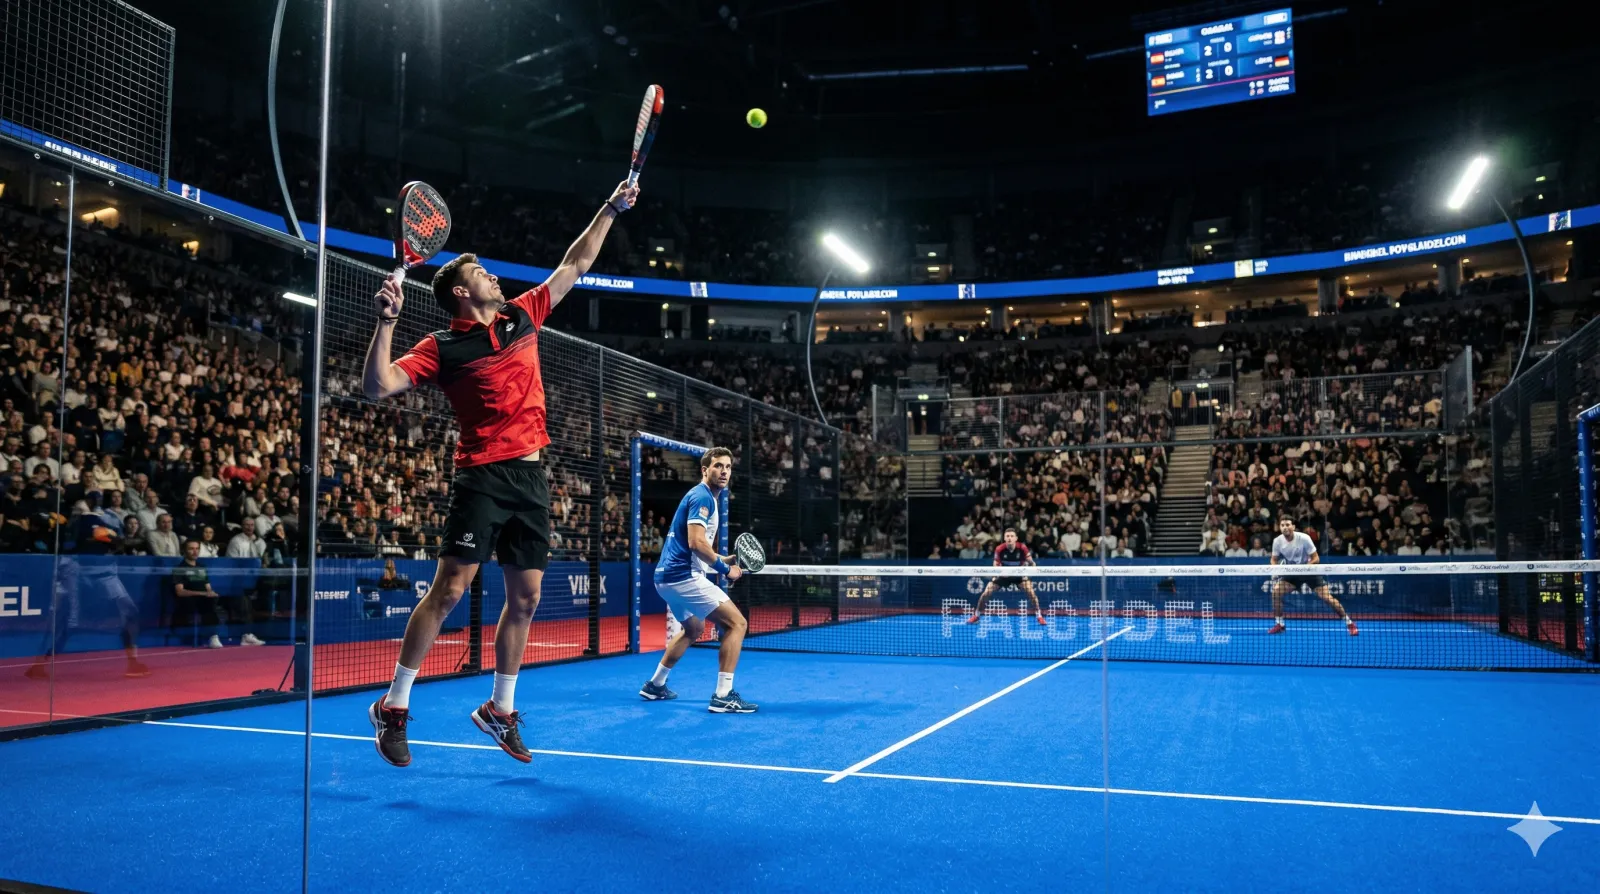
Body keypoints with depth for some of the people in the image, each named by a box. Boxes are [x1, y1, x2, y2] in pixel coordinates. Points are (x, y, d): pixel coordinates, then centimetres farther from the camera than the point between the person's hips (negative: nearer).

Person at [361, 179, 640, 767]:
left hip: (532, 477, 5)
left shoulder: (522, 316, 14)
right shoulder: (443, 347, -1)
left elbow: (575, 265, 22)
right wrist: (387, 321, -19)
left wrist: (611, 209, 23)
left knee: (525, 598, 8)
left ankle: (499, 710, 22)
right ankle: (393, 707, 6)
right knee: (449, 589, -8)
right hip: (483, 476, -5)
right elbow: (377, 387, -10)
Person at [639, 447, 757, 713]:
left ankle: (655, 685, 37)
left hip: (670, 576, 11)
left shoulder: (702, 497, 19)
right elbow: (696, 543, -24)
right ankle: (723, 695, -14)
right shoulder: (702, 496, -12)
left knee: (694, 629, 31)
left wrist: (723, 559, 11)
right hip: (683, 576, -11)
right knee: (736, 623, -11)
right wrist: (726, 569, -13)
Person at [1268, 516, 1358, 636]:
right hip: (1292, 573, 3)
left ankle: (1349, 623, 5)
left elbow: (1316, 559, -16)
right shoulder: (1277, 541, -13)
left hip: (1310, 571, -3)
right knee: (1276, 591, -17)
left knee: (1327, 597, -13)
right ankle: (1279, 624, -3)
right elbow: (1274, 560, 1)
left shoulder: (1304, 538, -23)